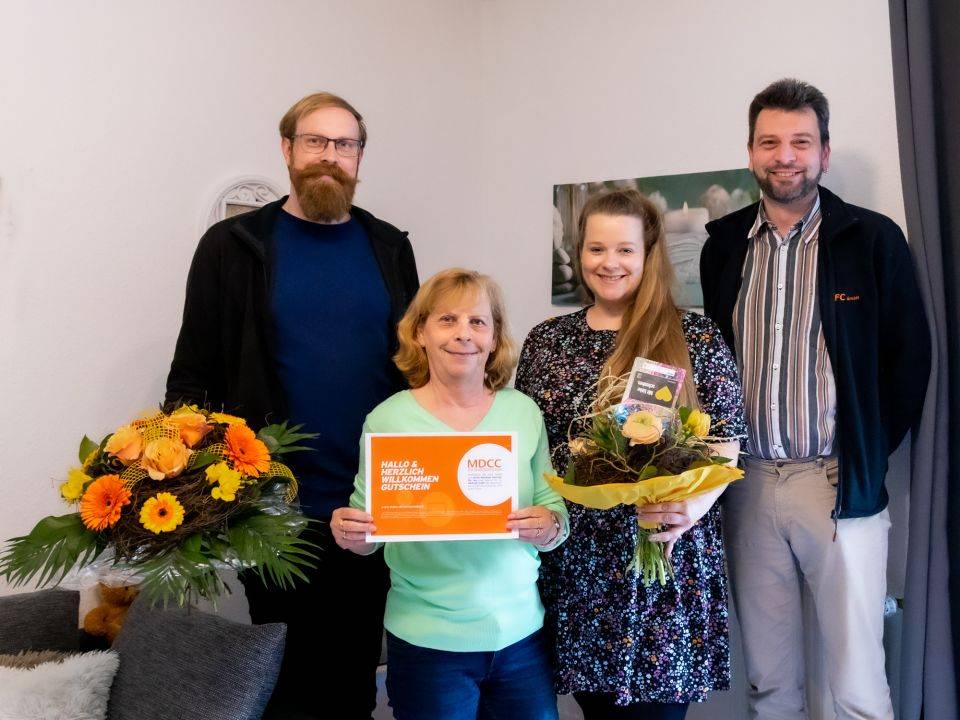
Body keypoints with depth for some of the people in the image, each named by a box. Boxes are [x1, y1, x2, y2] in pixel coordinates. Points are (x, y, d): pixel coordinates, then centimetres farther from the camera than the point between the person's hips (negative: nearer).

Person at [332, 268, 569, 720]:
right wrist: (349, 533, -21)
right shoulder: (387, 420, -7)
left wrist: (549, 526, -18)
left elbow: (555, 511, 3)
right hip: (426, 640, -2)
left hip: (522, 633, 2)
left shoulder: (524, 411, -1)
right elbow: (369, 526, 1)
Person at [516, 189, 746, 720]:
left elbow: (725, 440, -2)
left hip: (666, 556, -2)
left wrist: (697, 504, -18)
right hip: (574, 560, 3)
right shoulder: (545, 341, 7)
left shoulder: (695, 338, -1)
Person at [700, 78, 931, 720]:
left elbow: (908, 356, 0)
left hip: (840, 484, -3)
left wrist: (868, 455, -3)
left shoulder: (873, 239, -2)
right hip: (748, 482, 3)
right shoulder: (723, 245, 8)